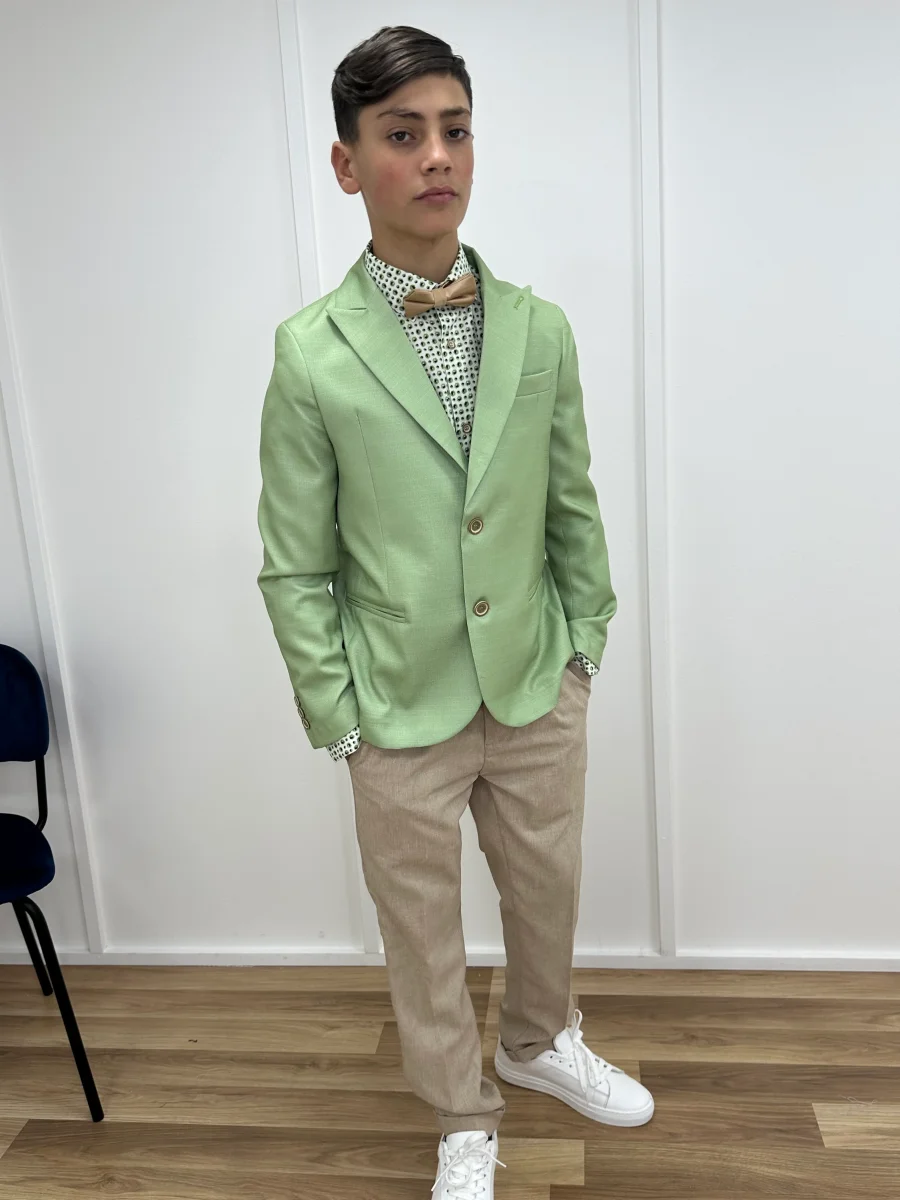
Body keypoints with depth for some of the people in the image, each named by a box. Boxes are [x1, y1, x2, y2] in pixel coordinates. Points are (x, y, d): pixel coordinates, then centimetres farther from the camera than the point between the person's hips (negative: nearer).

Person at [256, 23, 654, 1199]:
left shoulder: (540, 328, -3)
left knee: (549, 890, 22)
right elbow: (296, 569, -8)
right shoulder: (312, 354, -12)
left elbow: (574, 508, 6)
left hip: (540, 693, 3)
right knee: (423, 932, 16)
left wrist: (584, 645, 7)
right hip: (404, 714, -3)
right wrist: (337, 720, -7)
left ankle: (540, 1041, 55)